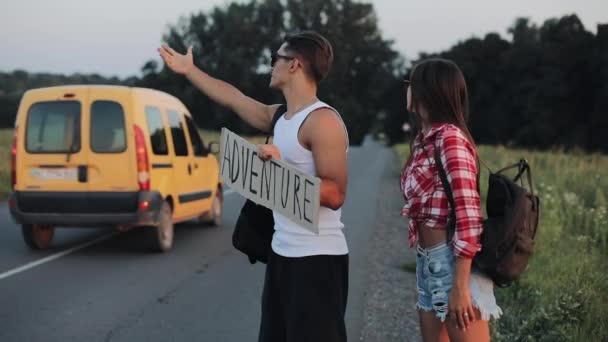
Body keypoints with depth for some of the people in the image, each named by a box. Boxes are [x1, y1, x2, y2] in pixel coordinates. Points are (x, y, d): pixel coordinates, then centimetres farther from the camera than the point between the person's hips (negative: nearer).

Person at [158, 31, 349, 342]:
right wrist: (189, 70, 32)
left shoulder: (322, 120, -16)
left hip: (316, 260, -9)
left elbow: (335, 195, -22)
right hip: (282, 254, 9)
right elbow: (233, 98, 26)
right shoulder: (280, 117, 12)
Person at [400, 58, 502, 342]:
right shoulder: (423, 140, 13)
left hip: (454, 261, -9)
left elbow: (468, 215, -20)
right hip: (429, 263, 9)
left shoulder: (450, 138, -14)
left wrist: (460, 286, -23)